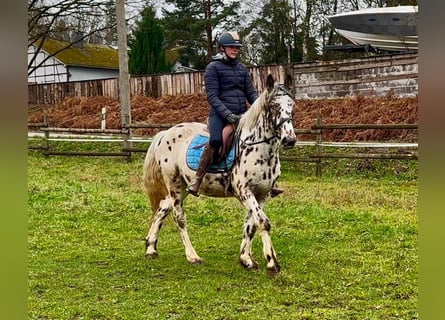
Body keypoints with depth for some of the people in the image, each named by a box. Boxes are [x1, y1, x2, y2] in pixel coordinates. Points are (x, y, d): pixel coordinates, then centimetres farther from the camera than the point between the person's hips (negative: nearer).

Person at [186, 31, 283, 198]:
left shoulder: (242, 68, 18)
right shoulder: (213, 67, 0)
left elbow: (251, 92, 16)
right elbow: (212, 96, -8)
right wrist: (227, 114, -21)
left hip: (242, 114, 6)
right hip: (220, 114, -6)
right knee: (216, 141, -32)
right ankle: (196, 180, -22)